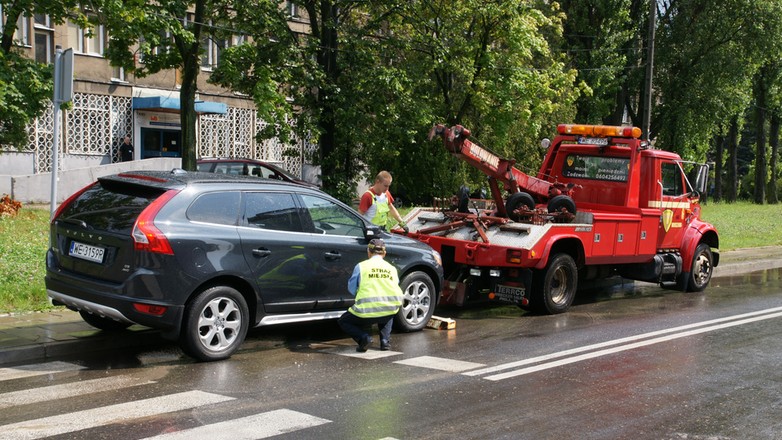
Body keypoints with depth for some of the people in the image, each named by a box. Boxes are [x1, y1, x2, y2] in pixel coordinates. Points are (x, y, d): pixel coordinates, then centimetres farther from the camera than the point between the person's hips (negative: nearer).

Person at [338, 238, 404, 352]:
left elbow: (351, 289, 10)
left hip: (366, 312, -3)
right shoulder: (392, 268, 12)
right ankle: (385, 340, 20)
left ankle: (363, 337, -5)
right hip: (390, 311, 3)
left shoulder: (361, 266, 3)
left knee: (343, 321, 24)